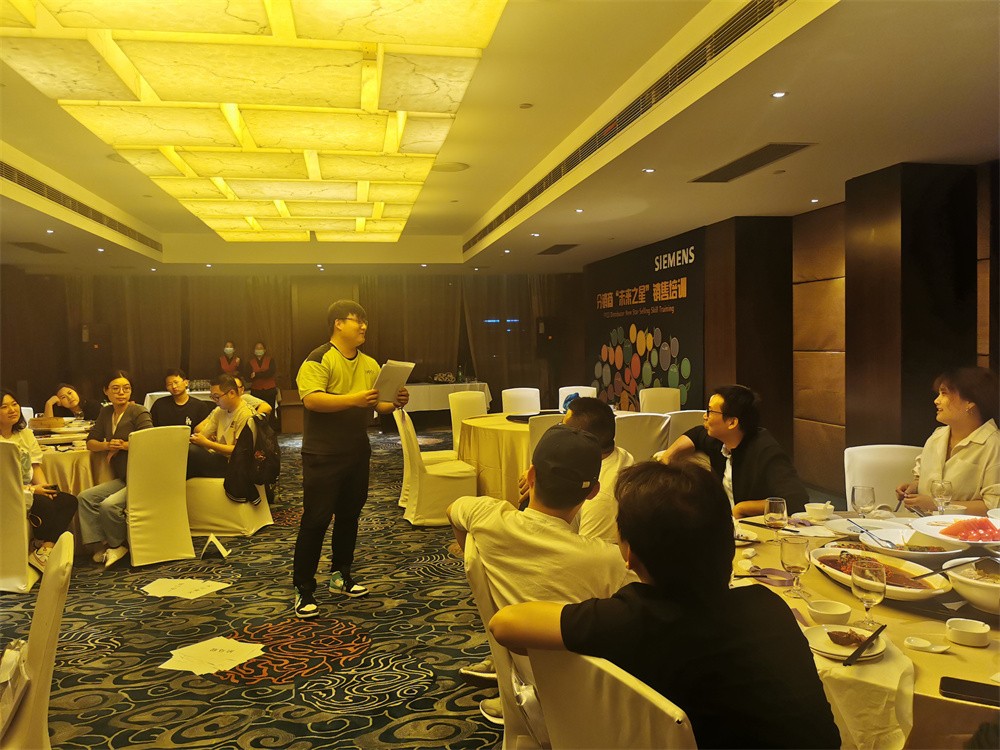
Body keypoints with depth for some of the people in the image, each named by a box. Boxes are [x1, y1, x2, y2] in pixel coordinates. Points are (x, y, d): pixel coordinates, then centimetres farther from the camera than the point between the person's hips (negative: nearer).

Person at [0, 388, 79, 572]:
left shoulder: (25, 434, 13)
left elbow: (36, 467, 10)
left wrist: (44, 486, -9)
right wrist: (32, 489, -22)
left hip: (28, 490, 7)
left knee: (69, 501, -16)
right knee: (46, 505, -30)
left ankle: (45, 549, -20)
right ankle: (41, 551, -10)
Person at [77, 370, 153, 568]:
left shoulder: (139, 413, -8)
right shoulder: (106, 413, 14)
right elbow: (90, 442, 16)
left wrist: (122, 445, -10)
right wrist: (108, 445, -5)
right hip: (122, 479, 8)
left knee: (108, 505, -24)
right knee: (85, 497, -8)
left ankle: (116, 545, 2)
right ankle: (99, 546, -4)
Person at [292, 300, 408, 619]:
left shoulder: (369, 364, 11)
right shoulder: (319, 359, -11)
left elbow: (379, 404, 12)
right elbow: (311, 399, -24)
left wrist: (395, 402, -10)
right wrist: (353, 400, -32)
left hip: (357, 453, 7)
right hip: (323, 456, -7)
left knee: (349, 515, 15)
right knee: (316, 520, -3)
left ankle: (341, 574, 31)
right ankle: (303, 589, 7)